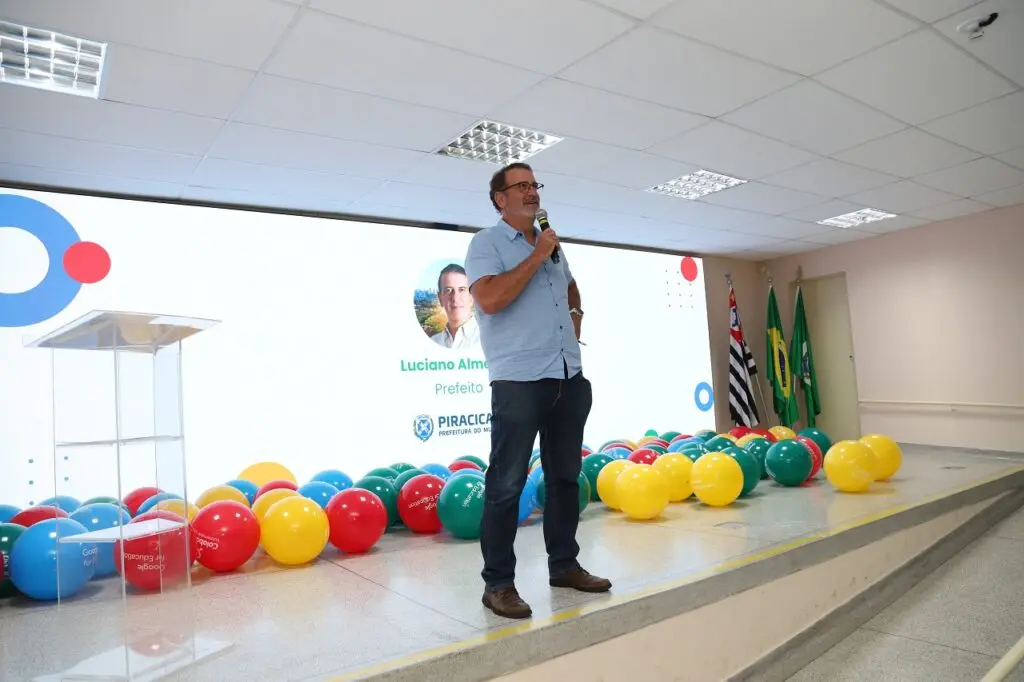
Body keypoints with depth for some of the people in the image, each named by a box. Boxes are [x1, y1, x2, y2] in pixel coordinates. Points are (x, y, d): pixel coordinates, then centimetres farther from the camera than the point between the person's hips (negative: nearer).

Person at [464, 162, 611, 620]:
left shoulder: (551, 243, 20)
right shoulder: (486, 243, -2)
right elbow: (490, 299, -20)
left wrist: (576, 314, 17)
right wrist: (537, 255, -13)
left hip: (569, 377, 7)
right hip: (519, 380, -7)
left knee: (565, 476, 13)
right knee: (506, 483, -3)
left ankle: (564, 565, 27)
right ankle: (498, 583, 8)